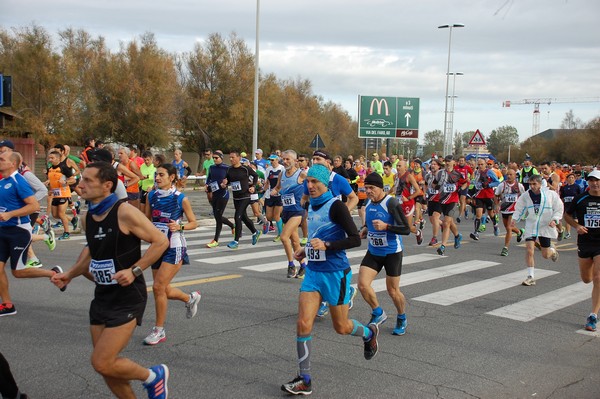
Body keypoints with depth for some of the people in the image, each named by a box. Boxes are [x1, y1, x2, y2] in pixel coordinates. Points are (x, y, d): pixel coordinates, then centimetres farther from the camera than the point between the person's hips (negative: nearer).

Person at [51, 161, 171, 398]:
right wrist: (69, 275, 15)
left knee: (102, 363, -11)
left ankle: (154, 376, 14)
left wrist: (135, 271, -22)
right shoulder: (88, 218, 5)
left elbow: (161, 241, -15)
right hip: (102, 297, 8)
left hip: (127, 298, -8)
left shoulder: (125, 212, -18)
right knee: (105, 364, 11)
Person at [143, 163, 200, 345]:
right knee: (164, 290, 11)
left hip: (174, 248, -6)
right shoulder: (152, 195, 3)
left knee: (158, 286, -12)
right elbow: (147, 219, 15)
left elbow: (194, 223, -2)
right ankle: (191, 298, 42)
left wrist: (179, 226, -21)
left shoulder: (181, 198, -9)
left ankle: (159, 330, 4)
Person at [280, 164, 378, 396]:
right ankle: (305, 381, 3)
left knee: (341, 328, 10)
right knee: (303, 324, -6)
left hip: (335, 273, -6)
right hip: (313, 272, 6)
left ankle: (369, 333, 44)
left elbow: (355, 239, -19)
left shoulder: (335, 206, -15)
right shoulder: (311, 205, 8)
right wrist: (307, 250, 12)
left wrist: (326, 245, -28)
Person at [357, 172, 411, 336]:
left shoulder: (391, 203, -19)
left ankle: (402, 319, 32)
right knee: (362, 284, -7)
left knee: (393, 291, 4)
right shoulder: (369, 202, 3)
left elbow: (406, 229, -20)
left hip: (392, 253, -6)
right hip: (373, 252, 6)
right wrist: (365, 229, 3)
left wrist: (386, 226, -31)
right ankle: (378, 314, 17)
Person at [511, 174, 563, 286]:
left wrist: (554, 220, -15)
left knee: (545, 255, 8)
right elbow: (519, 208, 7)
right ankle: (531, 277, -4)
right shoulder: (526, 195, -6)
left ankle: (553, 250, 47)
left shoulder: (550, 194, -10)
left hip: (545, 227, -1)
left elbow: (559, 209, -1)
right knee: (529, 250, -14)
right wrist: (515, 219, -8)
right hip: (530, 226, 1)